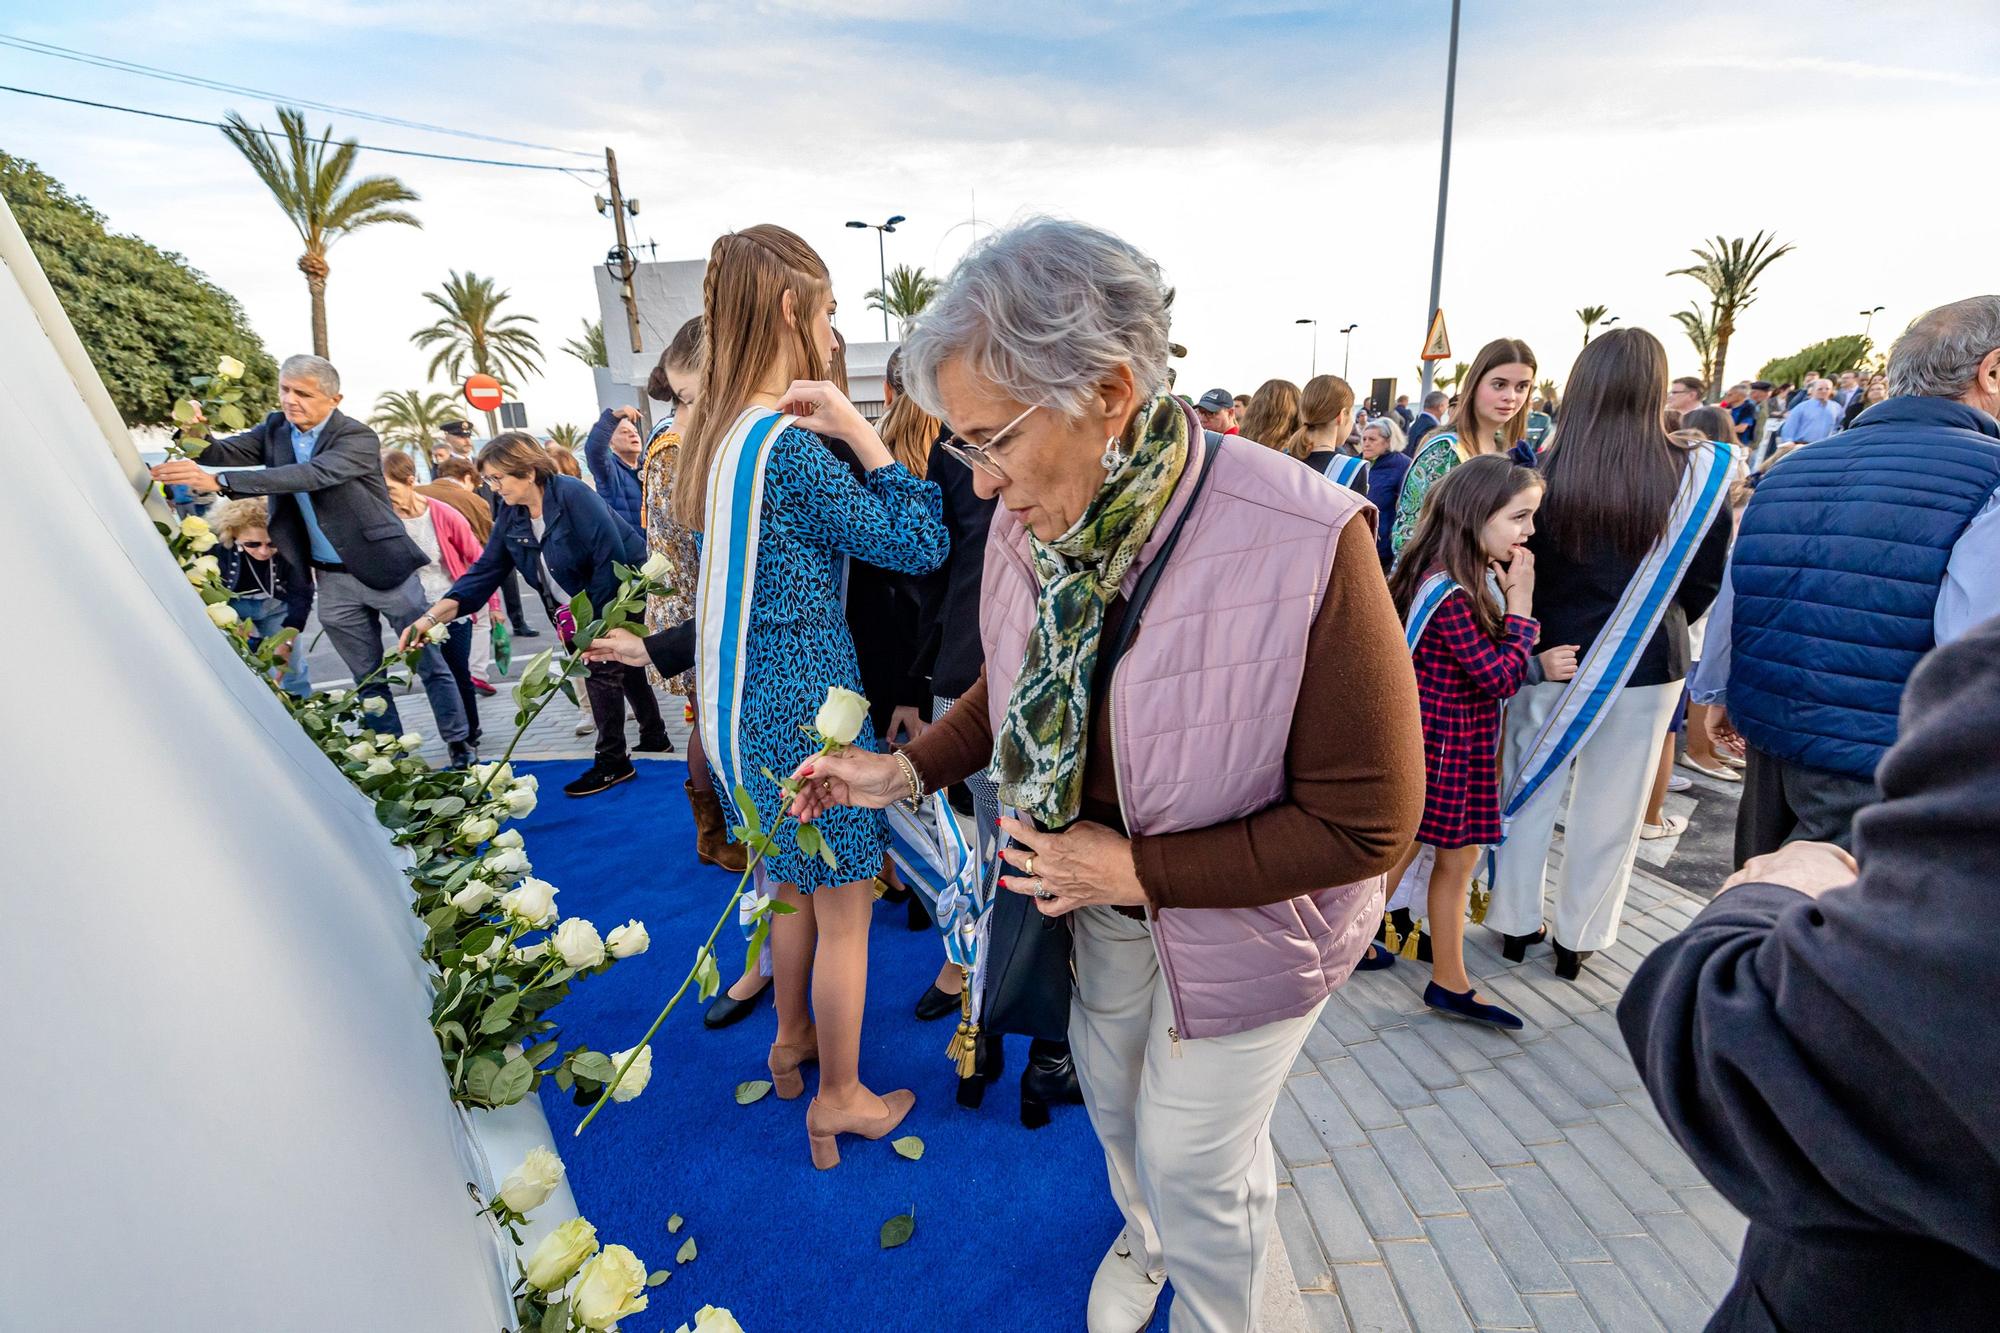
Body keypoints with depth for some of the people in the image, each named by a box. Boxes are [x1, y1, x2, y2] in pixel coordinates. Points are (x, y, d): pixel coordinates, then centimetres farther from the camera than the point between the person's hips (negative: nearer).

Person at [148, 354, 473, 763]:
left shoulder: (358, 438, -15)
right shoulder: (275, 429, 6)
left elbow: (309, 475, -28)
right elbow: (231, 451, -5)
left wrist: (218, 481, -34)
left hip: (382, 568, -5)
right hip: (331, 579, 6)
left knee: (429, 664, 3)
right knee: (367, 675, 11)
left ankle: (459, 747, 12)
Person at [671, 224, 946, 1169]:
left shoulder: (710, 432, 6)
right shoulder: (789, 448, -22)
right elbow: (919, 544, -20)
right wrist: (858, 428, -17)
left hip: (748, 699, 9)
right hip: (808, 703, -9)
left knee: (796, 885, 26)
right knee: (845, 908, 9)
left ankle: (792, 1040, 47)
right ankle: (839, 1099, 29)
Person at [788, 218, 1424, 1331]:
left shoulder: (1307, 546, -33)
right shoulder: (1035, 521, -13)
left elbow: (1370, 821, -25)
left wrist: (1139, 867, -26)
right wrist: (907, 771, -6)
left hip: (1246, 918, -5)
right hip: (1101, 901, 6)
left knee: (1198, 1161, 17)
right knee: (1114, 1100, 29)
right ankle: (1146, 1240, 65)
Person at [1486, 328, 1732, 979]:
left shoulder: (1544, 472, -14)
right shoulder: (1698, 473, -10)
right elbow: (1706, 581, 0)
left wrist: (1542, 633, 10)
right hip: (1645, 666, 1)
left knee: (1530, 792, 15)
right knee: (1609, 809, 13)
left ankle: (1517, 923, 28)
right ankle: (1577, 938, 27)